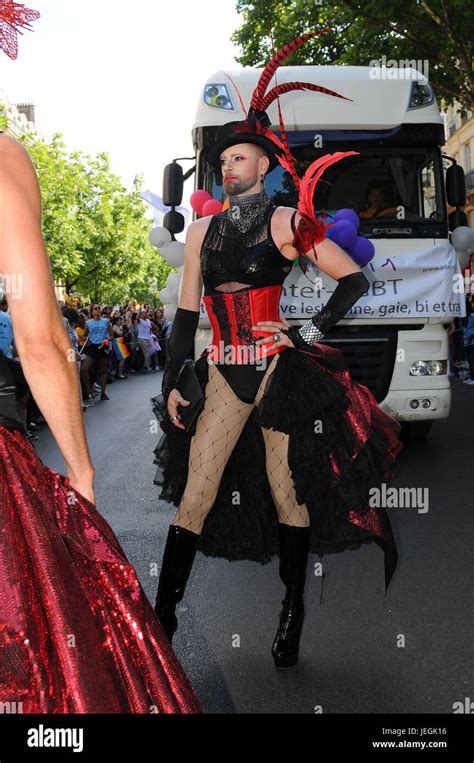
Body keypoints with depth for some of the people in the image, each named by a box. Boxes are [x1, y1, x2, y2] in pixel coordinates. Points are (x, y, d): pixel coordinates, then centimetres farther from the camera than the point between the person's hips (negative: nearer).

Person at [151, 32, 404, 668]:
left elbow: (355, 280, 0)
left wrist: (309, 335, -7)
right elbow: (187, 312, 13)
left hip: (282, 374, -3)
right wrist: (172, 384, 8)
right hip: (223, 377, 3)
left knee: (289, 495, 6)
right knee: (194, 497, 0)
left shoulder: (287, 222, -1)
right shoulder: (202, 231, 11)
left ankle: (293, 610, 22)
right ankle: (163, 614, 7)